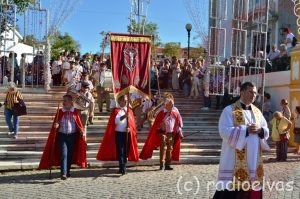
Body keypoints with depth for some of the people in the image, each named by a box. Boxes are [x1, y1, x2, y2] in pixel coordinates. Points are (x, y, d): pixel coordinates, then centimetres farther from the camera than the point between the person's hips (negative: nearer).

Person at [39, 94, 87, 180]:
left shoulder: (76, 112, 0)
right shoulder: (60, 111, 0)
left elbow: (79, 124, 1)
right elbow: (55, 123, 2)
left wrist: (82, 132, -12)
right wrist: (56, 125, -20)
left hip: (72, 136, 1)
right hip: (62, 135, -1)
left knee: (70, 155, 10)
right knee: (63, 154, -10)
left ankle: (68, 172, 26)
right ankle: (63, 173, -13)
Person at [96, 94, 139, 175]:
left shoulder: (129, 110, 12)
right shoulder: (115, 110, 1)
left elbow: (132, 123, 9)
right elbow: (115, 121, -14)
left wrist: (130, 128, -11)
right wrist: (123, 117, -27)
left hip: (127, 134, 4)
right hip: (118, 133, -4)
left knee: (125, 151, 8)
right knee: (120, 151, -8)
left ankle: (122, 167, 20)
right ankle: (122, 168, -10)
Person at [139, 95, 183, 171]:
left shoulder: (175, 112, -3)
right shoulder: (162, 112, -14)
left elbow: (179, 122, 6)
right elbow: (156, 124, -11)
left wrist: (180, 132, 6)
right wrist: (153, 134, -15)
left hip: (171, 133, 5)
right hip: (163, 132, -4)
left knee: (170, 149, 8)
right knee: (163, 148, -8)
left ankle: (167, 164, 17)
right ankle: (162, 165, -4)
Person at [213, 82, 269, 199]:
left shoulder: (257, 111, 14)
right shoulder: (229, 110, -6)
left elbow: (266, 131, 14)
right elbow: (224, 131, -16)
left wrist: (260, 130, -9)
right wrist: (246, 130, -19)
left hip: (253, 159, 6)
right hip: (235, 161, -6)